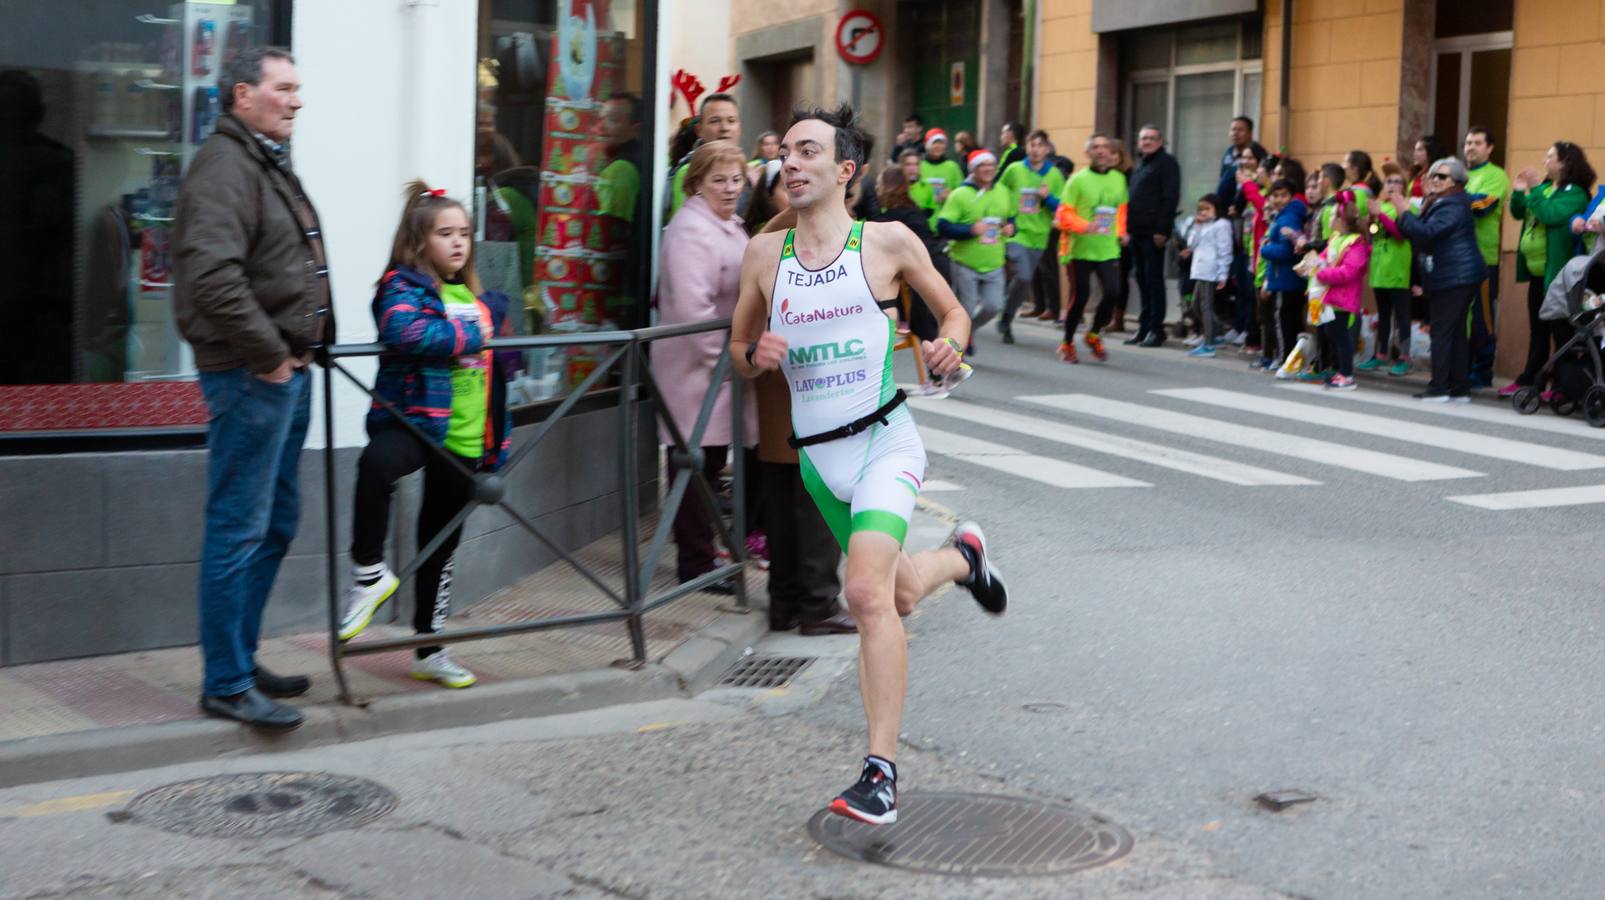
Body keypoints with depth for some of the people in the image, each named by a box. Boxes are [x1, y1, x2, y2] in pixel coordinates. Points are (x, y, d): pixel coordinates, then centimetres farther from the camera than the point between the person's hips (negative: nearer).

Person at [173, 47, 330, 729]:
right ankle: (227, 685, 3)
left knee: (276, 523, 17)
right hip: (253, 375, -11)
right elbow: (212, 275, -28)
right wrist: (268, 354, -21)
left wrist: (309, 343, 16)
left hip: (287, 371, 11)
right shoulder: (225, 166, -14)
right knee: (239, 530, -5)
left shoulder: (270, 164, 19)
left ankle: (241, 660, 28)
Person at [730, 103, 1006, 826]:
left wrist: (950, 345, -13)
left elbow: (953, 312, 9)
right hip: (817, 456, 5)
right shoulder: (763, 253, 4)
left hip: (885, 441, -4)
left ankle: (880, 771, -17)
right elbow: (738, 356, 14)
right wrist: (757, 354, -10)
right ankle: (962, 555, 54)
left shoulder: (888, 242, -4)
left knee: (866, 592, -24)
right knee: (901, 594, 19)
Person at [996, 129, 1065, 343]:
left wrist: (1048, 197, -15)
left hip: (1038, 237, 3)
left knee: (1025, 281, 8)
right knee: (1023, 276, -21)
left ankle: (1006, 322, 25)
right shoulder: (1014, 170, 0)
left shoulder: (1055, 175, 3)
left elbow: (1062, 208, 2)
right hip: (1015, 233, -3)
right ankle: (1007, 318, -2)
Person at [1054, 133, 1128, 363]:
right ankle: (1067, 343, 18)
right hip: (1082, 249, -4)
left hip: (1109, 251, 4)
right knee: (1081, 296, -1)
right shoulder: (1078, 180, -7)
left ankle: (1094, 335, 17)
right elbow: (1064, 215, -9)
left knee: (1113, 293, -8)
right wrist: (1084, 226, -23)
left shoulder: (1119, 178, 7)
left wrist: (1121, 231, 6)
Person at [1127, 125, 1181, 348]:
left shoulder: (1167, 163, -4)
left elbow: (1171, 198, -13)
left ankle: (1156, 328, -3)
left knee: (1153, 279, -6)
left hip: (1153, 233, -8)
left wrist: (1162, 229, -19)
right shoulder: (1140, 164, 21)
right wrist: (1127, 228, 14)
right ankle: (1144, 326, 14)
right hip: (1137, 232, 8)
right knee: (1142, 279, 9)